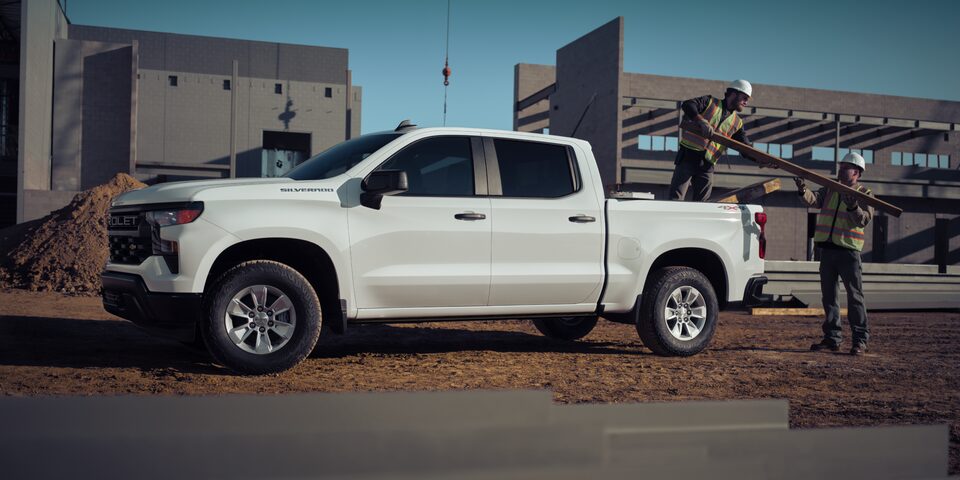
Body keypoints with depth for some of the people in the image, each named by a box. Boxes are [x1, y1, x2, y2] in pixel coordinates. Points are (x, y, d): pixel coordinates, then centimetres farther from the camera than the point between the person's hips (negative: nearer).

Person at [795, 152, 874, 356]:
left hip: (848, 250, -5)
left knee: (854, 295, -4)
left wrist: (853, 207, -27)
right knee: (829, 295, 8)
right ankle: (832, 338, 15)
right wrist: (803, 191, -24)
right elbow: (814, 200, -5)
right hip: (827, 249, 5)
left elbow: (865, 219, -11)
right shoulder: (830, 189, 14)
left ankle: (860, 340, 0)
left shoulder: (864, 193, 2)